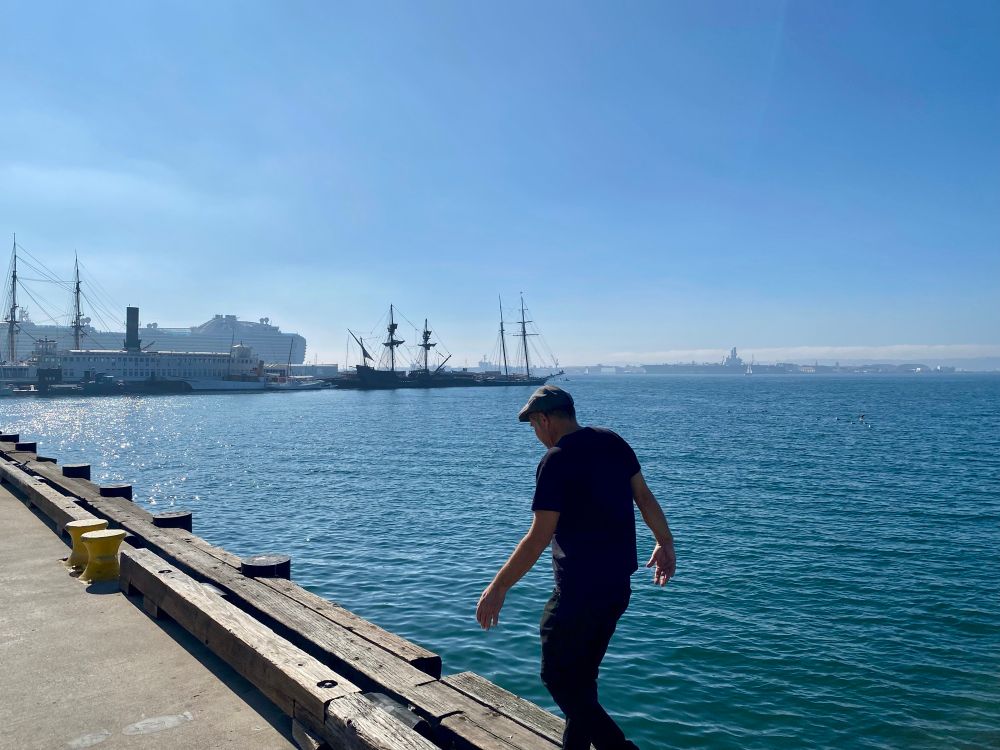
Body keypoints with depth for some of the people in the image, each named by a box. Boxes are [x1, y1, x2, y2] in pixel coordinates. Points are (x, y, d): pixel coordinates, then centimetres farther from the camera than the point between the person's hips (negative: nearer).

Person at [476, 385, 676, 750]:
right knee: (581, 677, 20)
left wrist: (498, 588, -14)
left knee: (558, 677, 6)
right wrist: (665, 543, 20)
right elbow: (644, 497, 8)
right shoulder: (613, 442, 3)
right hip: (617, 586, 8)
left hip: (578, 592, -8)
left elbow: (539, 537, -20)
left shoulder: (556, 462, -18)